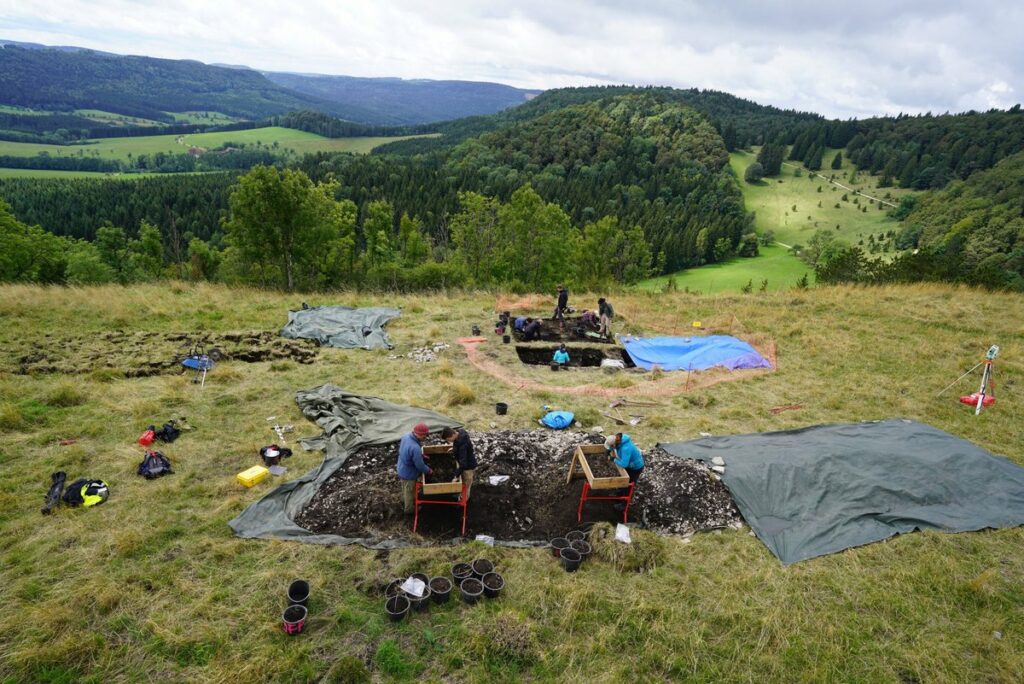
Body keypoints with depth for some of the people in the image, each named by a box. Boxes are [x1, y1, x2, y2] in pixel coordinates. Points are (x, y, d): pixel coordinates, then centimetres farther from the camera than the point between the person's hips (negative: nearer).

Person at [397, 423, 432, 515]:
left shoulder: (406, 436, -14)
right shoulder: (415, 448, -40)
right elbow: (420, 466, -28)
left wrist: (421, 455, 4)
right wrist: (429, 471, -8)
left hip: (402, 469, 8)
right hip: (409, 474, -8)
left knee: (405, 488, 33)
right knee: (410, 491, 19)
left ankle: (404, 503, 58)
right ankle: (409, 509, 44)